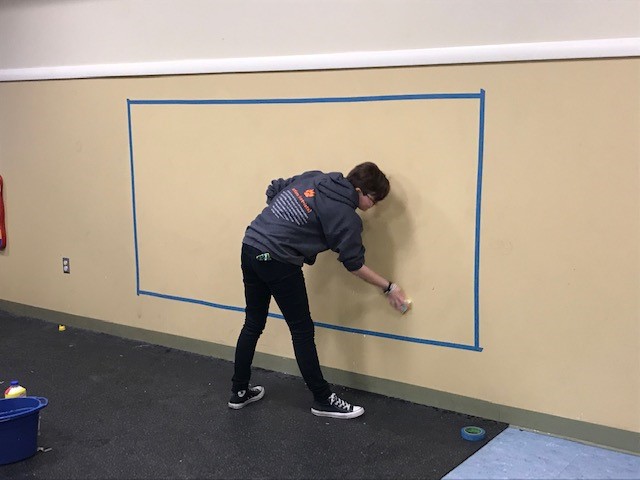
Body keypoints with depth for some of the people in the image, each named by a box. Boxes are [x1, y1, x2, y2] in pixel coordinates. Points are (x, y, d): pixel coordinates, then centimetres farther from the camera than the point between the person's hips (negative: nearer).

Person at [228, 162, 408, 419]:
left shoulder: (313, 177, 11)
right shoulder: (346, 216, -8)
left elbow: (273, 190, 16)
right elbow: (354, 264, -1)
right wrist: (389, 287, 9)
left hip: (250, 247, 8)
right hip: (278, 262, -8)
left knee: (253, 324, 18)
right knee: (302, 331, 3)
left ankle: (239, 391, 28)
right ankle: (323, 400, 14)